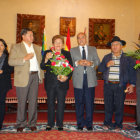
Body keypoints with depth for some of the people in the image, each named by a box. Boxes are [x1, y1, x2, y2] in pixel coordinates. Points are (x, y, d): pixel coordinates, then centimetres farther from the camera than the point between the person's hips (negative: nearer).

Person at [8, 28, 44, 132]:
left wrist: (41, 75, 9)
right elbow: (11, 62, -8)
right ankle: (21, 124, 17)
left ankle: (32, 123, 18)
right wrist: (25, 58, -16)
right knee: (22, 102, 3)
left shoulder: (37, 48, 17)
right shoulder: (16, 47, 2)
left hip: (35, 76, 4)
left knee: (33, 101, 6)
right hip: (23, 78, -3)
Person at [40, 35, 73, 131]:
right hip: (50, 83, 1)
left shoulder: (67, 54, 5)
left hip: (62, 83, 0)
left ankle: (60, 124, 20)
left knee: (61, 104, 6)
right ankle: (50, 124, 23)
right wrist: (46, 59, -21)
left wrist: (67, 77, -15)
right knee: (50, 104, 10)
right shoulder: (47, 53, 5)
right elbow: (42, 67, -2)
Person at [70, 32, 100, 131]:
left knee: (90, 102, 1)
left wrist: (91, 63, -12)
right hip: (78, 80, 0)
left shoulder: (93, 49, 15)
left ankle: (89, 123, 14)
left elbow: (98, 61, 7)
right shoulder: (73, 50, 12)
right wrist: (77, 63, -16)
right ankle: (80, 123, 18)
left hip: (90, 79, 0)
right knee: (79, 103, 5)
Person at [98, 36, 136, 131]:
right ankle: (107, 123, 24)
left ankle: (118, 125, 18)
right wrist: (106, 65, -10)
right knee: (108, 105, 8)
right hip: (108, 85, 2)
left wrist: (132, 84, -7)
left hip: (120, 86, -2)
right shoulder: (106, 57, 12)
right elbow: (100, 69, 9)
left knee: (119, 106, 2)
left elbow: (132, 72, 1)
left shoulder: (127, 58, 4)